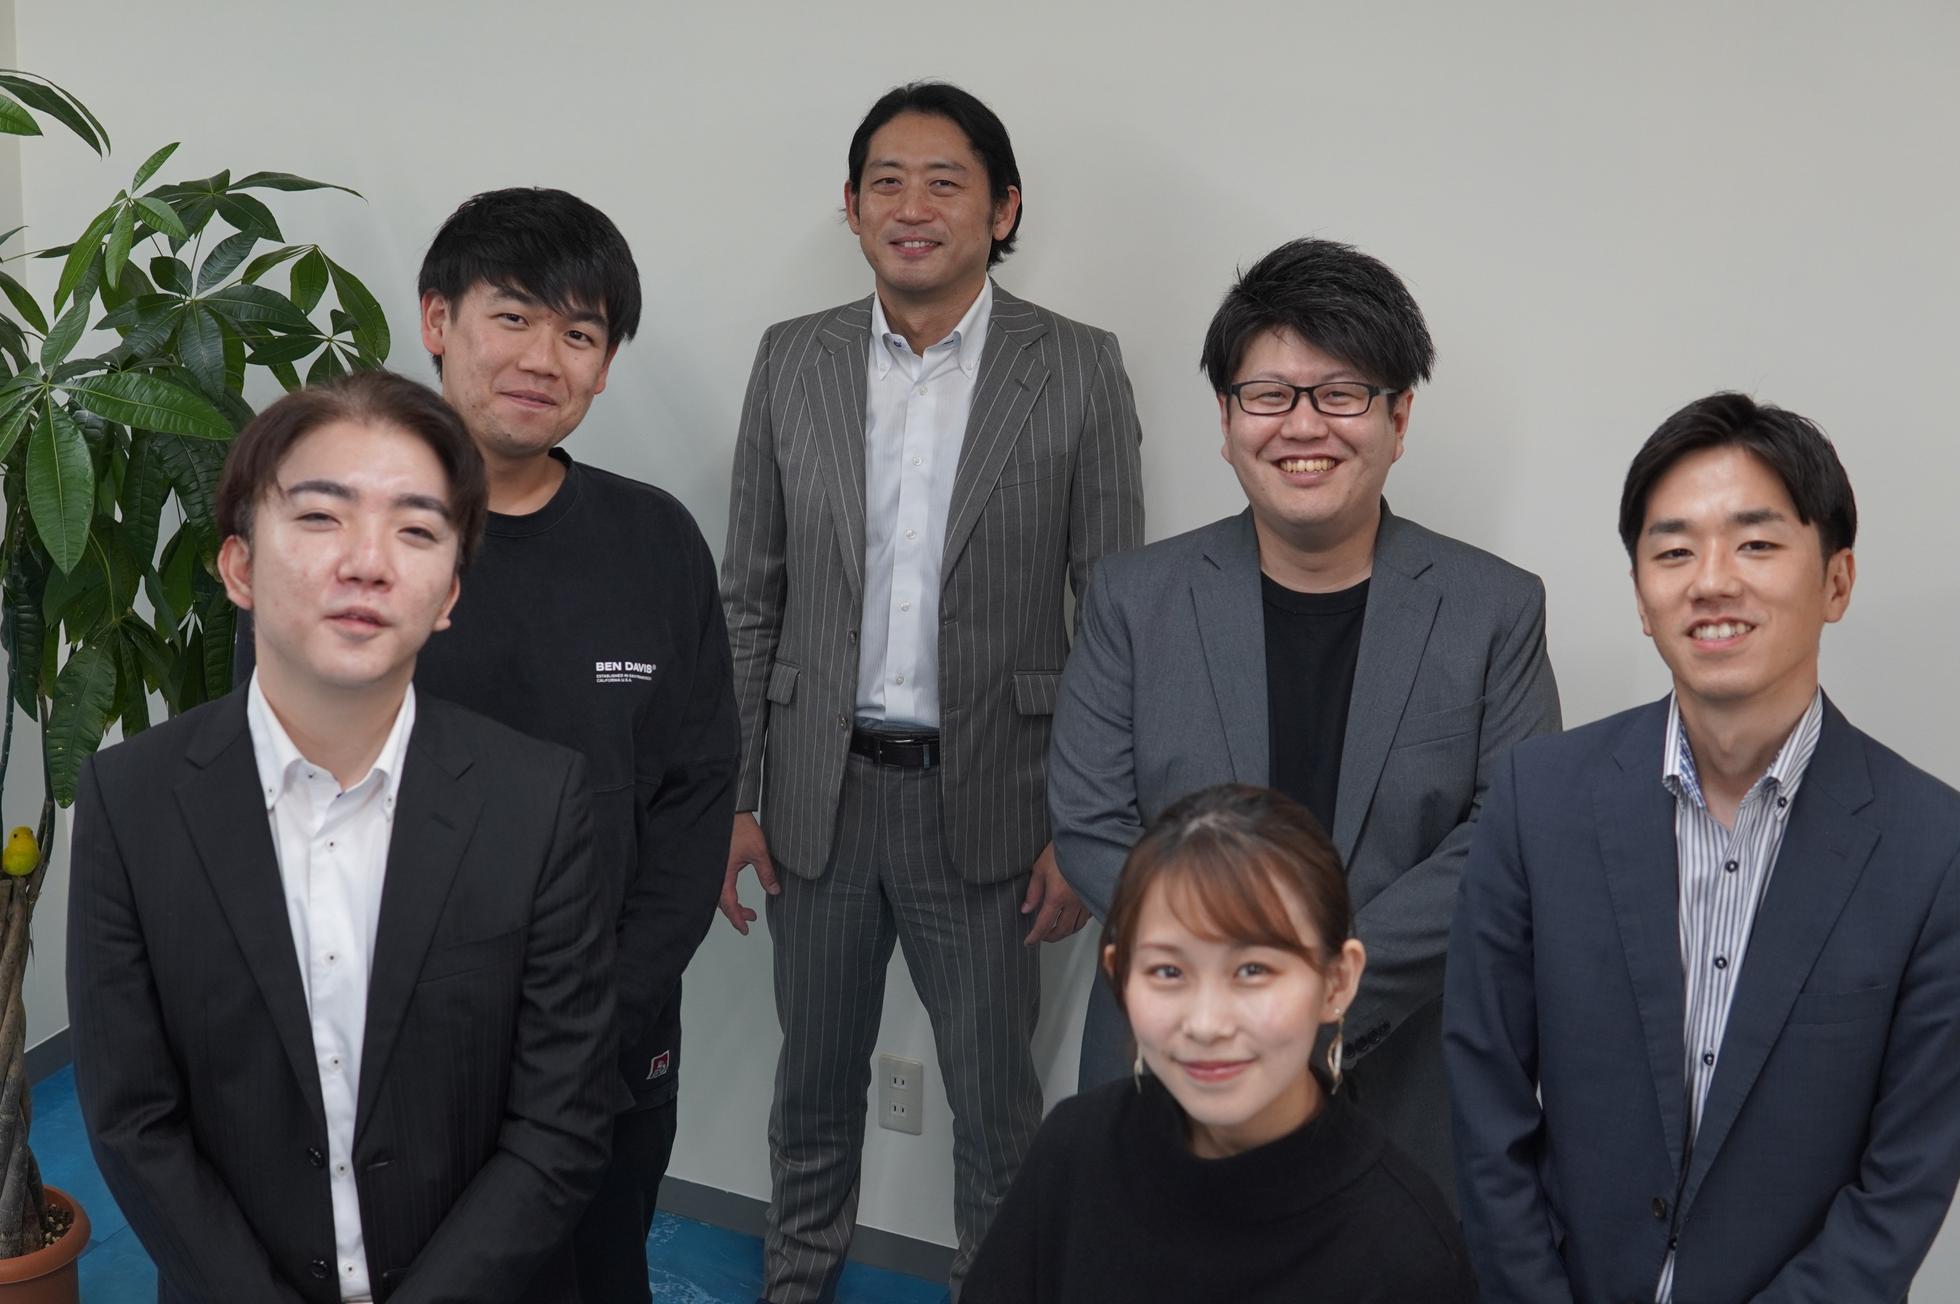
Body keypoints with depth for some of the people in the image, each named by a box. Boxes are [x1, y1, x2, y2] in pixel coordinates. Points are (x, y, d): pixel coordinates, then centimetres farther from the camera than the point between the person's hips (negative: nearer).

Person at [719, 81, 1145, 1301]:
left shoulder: (1078, 368, -6)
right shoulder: (792, 359, 2)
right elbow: (751, 598, 5)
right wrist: (733, 798, 2)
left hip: (985, 800, -2)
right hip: (822, 793, 3)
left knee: (996, 1099, 11)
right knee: (815, 1082, 19)